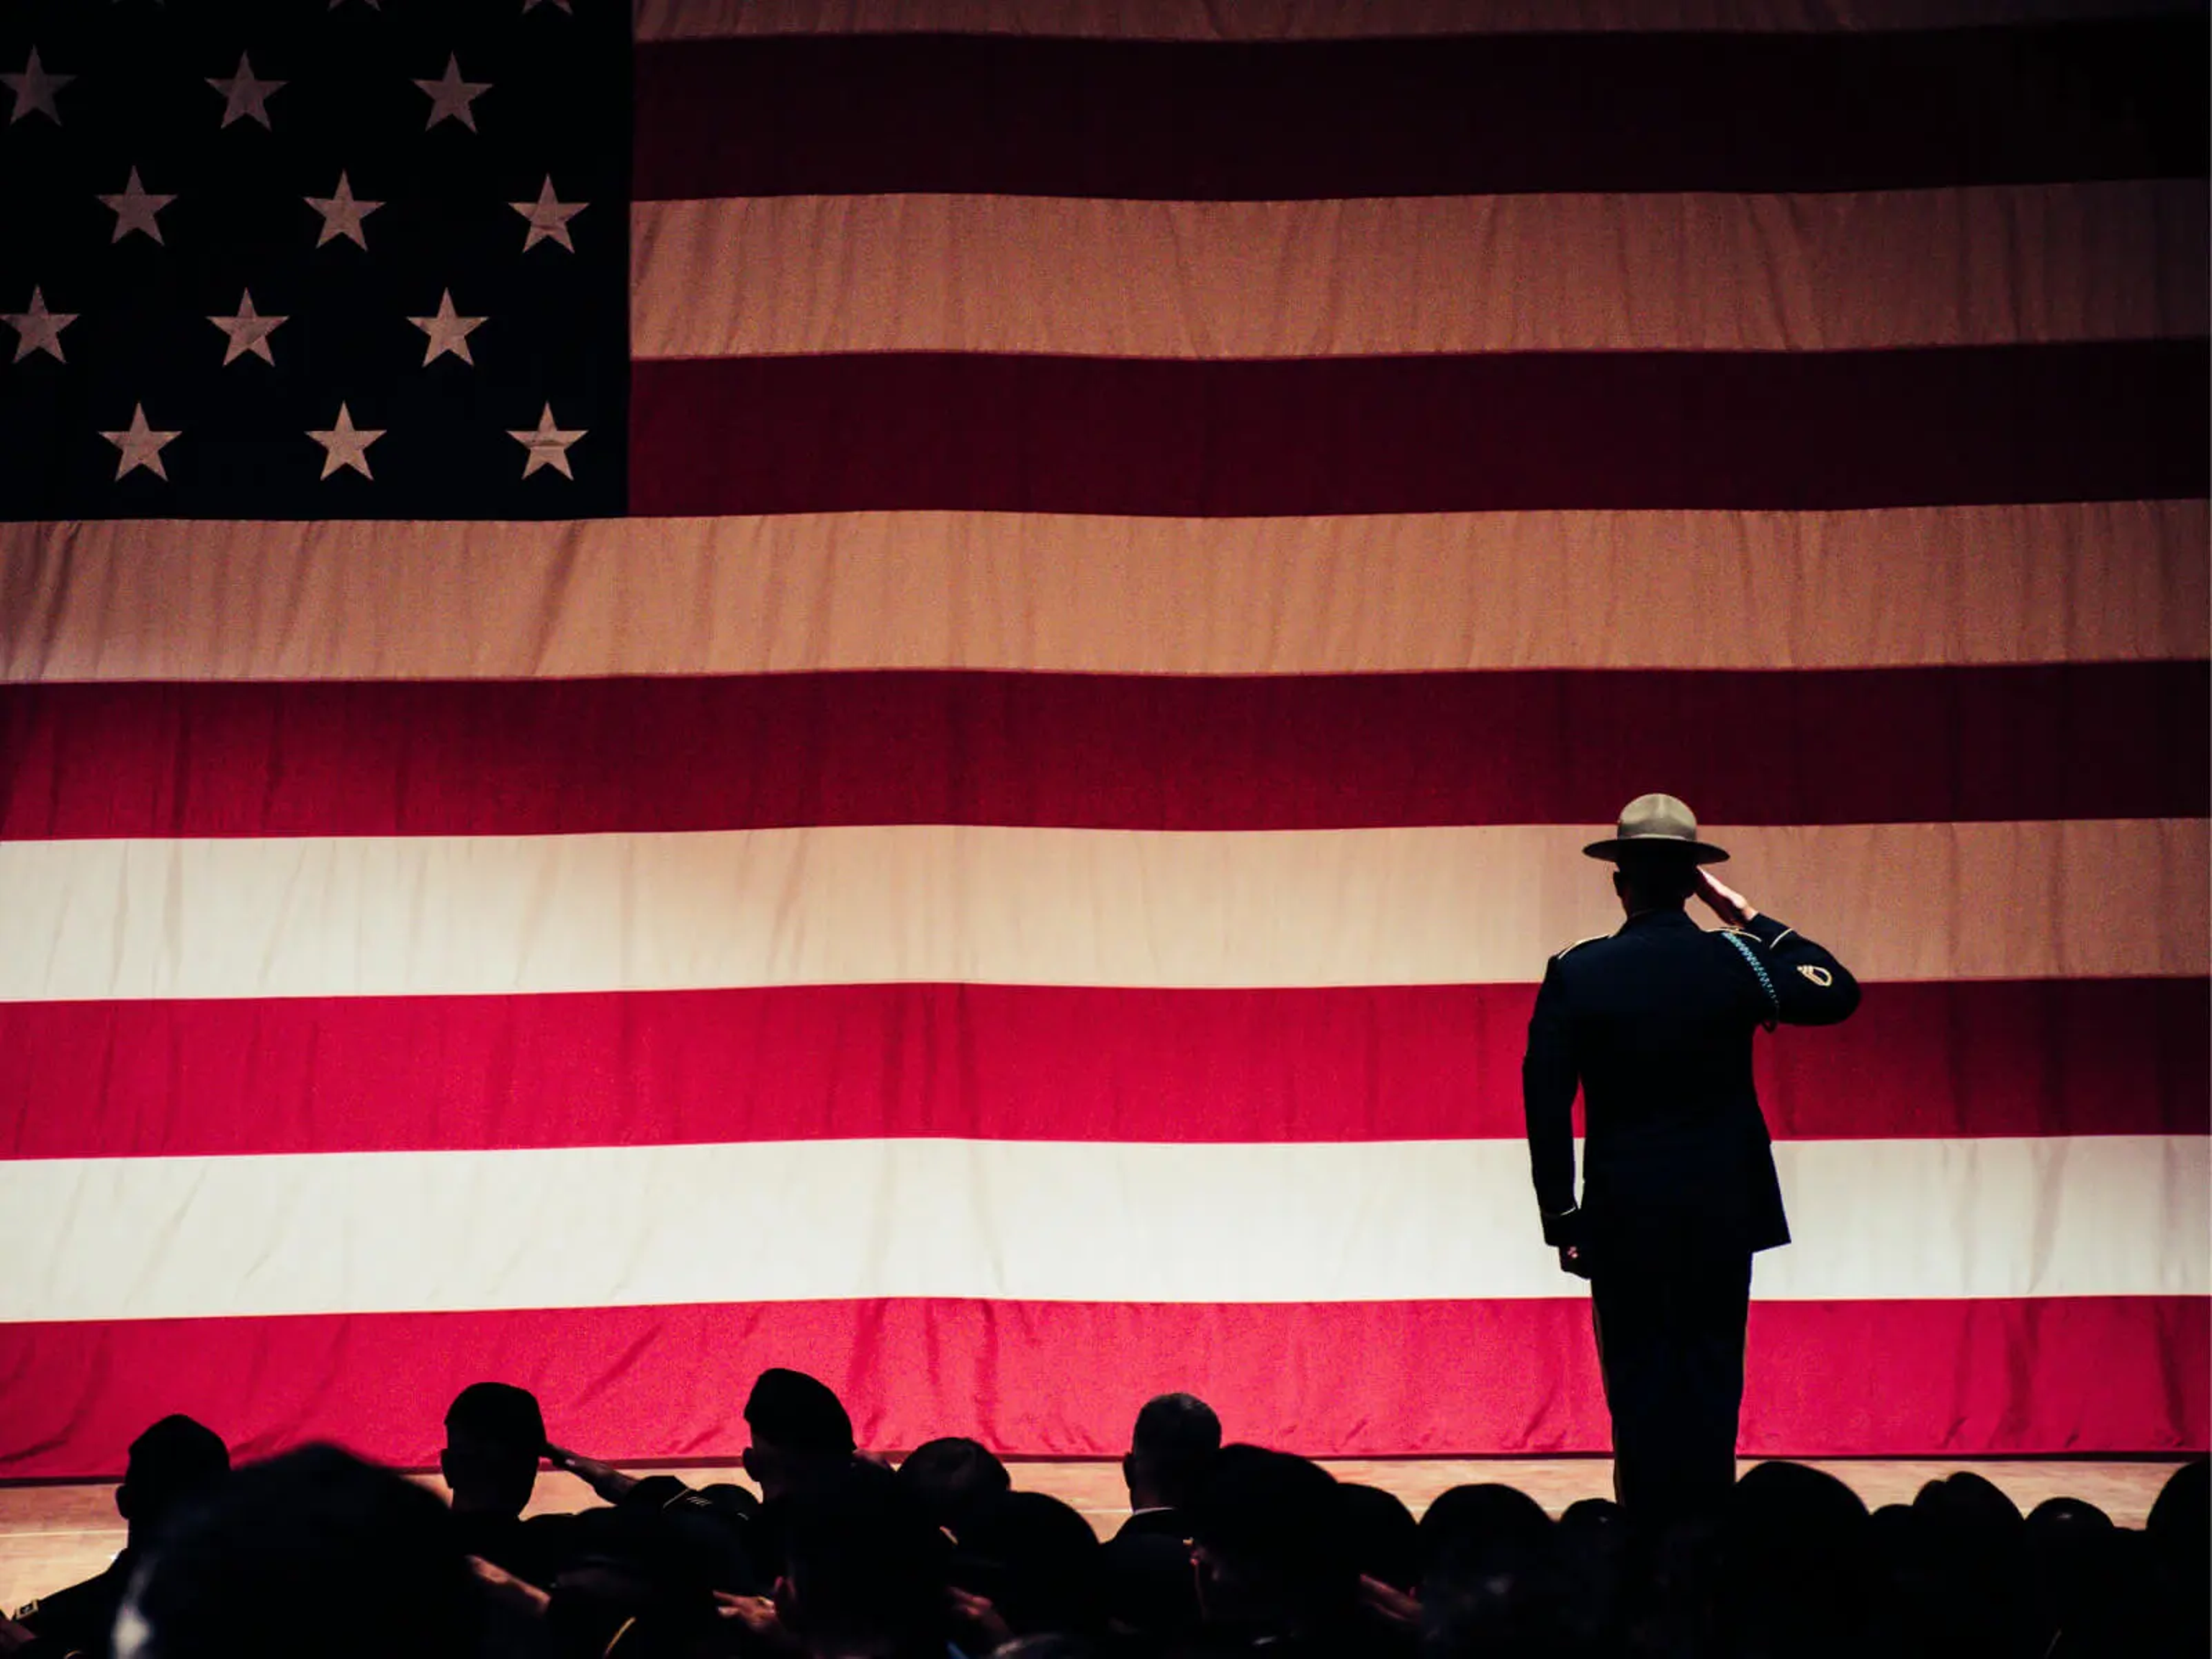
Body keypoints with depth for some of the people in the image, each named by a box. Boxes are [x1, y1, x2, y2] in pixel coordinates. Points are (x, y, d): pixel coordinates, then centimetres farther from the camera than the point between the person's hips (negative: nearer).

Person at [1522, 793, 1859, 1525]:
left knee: (1638, 1383, 5)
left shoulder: (1575, 973, -6)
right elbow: (1838, 993, 10)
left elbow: (1545, 1104, -6)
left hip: (1622, 1216, 0)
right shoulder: (1735, 960, -6)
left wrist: (1561, 1217, 2)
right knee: (1710, 1380, 6)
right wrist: (1747, 914, 8)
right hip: (1723, 1212, 0)